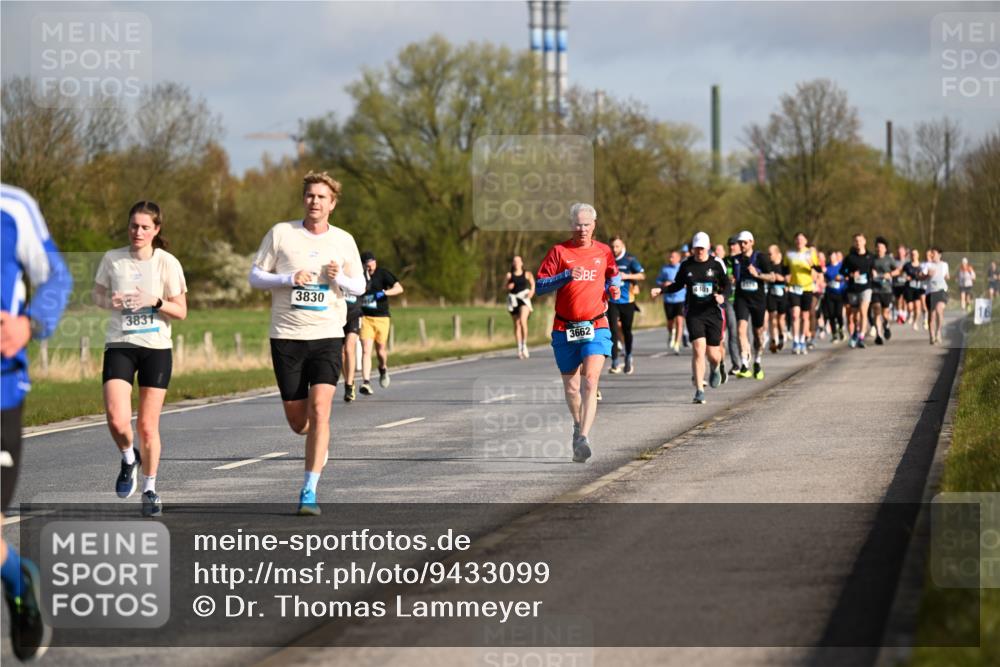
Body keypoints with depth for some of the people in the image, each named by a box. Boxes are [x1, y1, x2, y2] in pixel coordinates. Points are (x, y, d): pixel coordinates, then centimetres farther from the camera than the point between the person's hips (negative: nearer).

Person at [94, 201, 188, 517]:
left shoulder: (167, 263, -3)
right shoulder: (112, 259, 1)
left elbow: (180, 311, -1)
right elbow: (98, 293, 15)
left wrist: (155, 301, -19)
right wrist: (110, 302, -8)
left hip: (157, 348, -1)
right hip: (119, 345, 1)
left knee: (148, 425, 2)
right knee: (117, 419, -17)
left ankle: (150, 489, 20)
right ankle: (128, 458, 16)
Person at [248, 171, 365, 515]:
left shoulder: (343, 241, 6)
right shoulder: (280, 233, 2)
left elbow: (359, 287, 13)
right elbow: (255, 276, 3)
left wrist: (340, 278, -10)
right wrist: (289, 279, -14)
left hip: (327, 335, 0)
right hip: (286, 336, 0)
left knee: (320, 409, -17)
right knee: (297, 420, 6)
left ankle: (309, 491, -15)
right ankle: (320, 440, 44)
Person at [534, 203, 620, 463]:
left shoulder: (603, 252, 8)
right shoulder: (558, 251, 0)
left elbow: (613, 276, 27)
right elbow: (539, 286, -5)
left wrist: (614, 288, 4)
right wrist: (567, 276, -18)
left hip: (595, 327, 0)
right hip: (564, 329, 0)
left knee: (590, 381, -19)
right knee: (571, 386, 10)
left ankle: (583, 438, -26)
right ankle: (579, 425, 38)